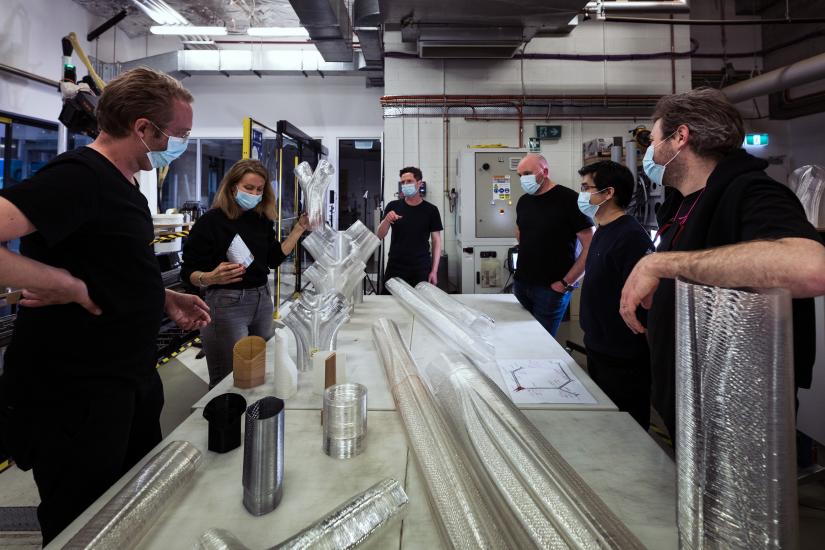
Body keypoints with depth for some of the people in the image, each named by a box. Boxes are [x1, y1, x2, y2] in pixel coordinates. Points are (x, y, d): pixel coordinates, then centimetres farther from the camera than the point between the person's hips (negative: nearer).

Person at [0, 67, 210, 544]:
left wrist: (165, 299, 7)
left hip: (131, 381, 9)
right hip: (74, 396, -9)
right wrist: (68, 285, -25)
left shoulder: (124, 186, 10)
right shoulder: (77, 176, -21)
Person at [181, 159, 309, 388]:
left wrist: (300, 227, 7)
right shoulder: (211, 221, -11)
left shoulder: (262, 219, 6)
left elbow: (274, 258, 11)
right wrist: (212, 277, -31)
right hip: (226, 304, -6)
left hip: (262, 299, 6)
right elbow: (189, 272, -10)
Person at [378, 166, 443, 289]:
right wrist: (387, 220, -17)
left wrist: (434, 271, -4)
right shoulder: (393, 206, 4)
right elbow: (379, 236, 3)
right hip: (395, 269, 1)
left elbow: (436, 241, 3)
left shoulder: (431, 210, 1)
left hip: (421, 270, -1)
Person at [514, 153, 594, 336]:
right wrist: (528, 255, 11)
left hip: (550, 289, -6)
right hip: (521, 284, 6)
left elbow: (590, 246, -13)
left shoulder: (569, 200, -12)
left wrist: (567, 283, -14)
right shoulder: (523, 201, 9)